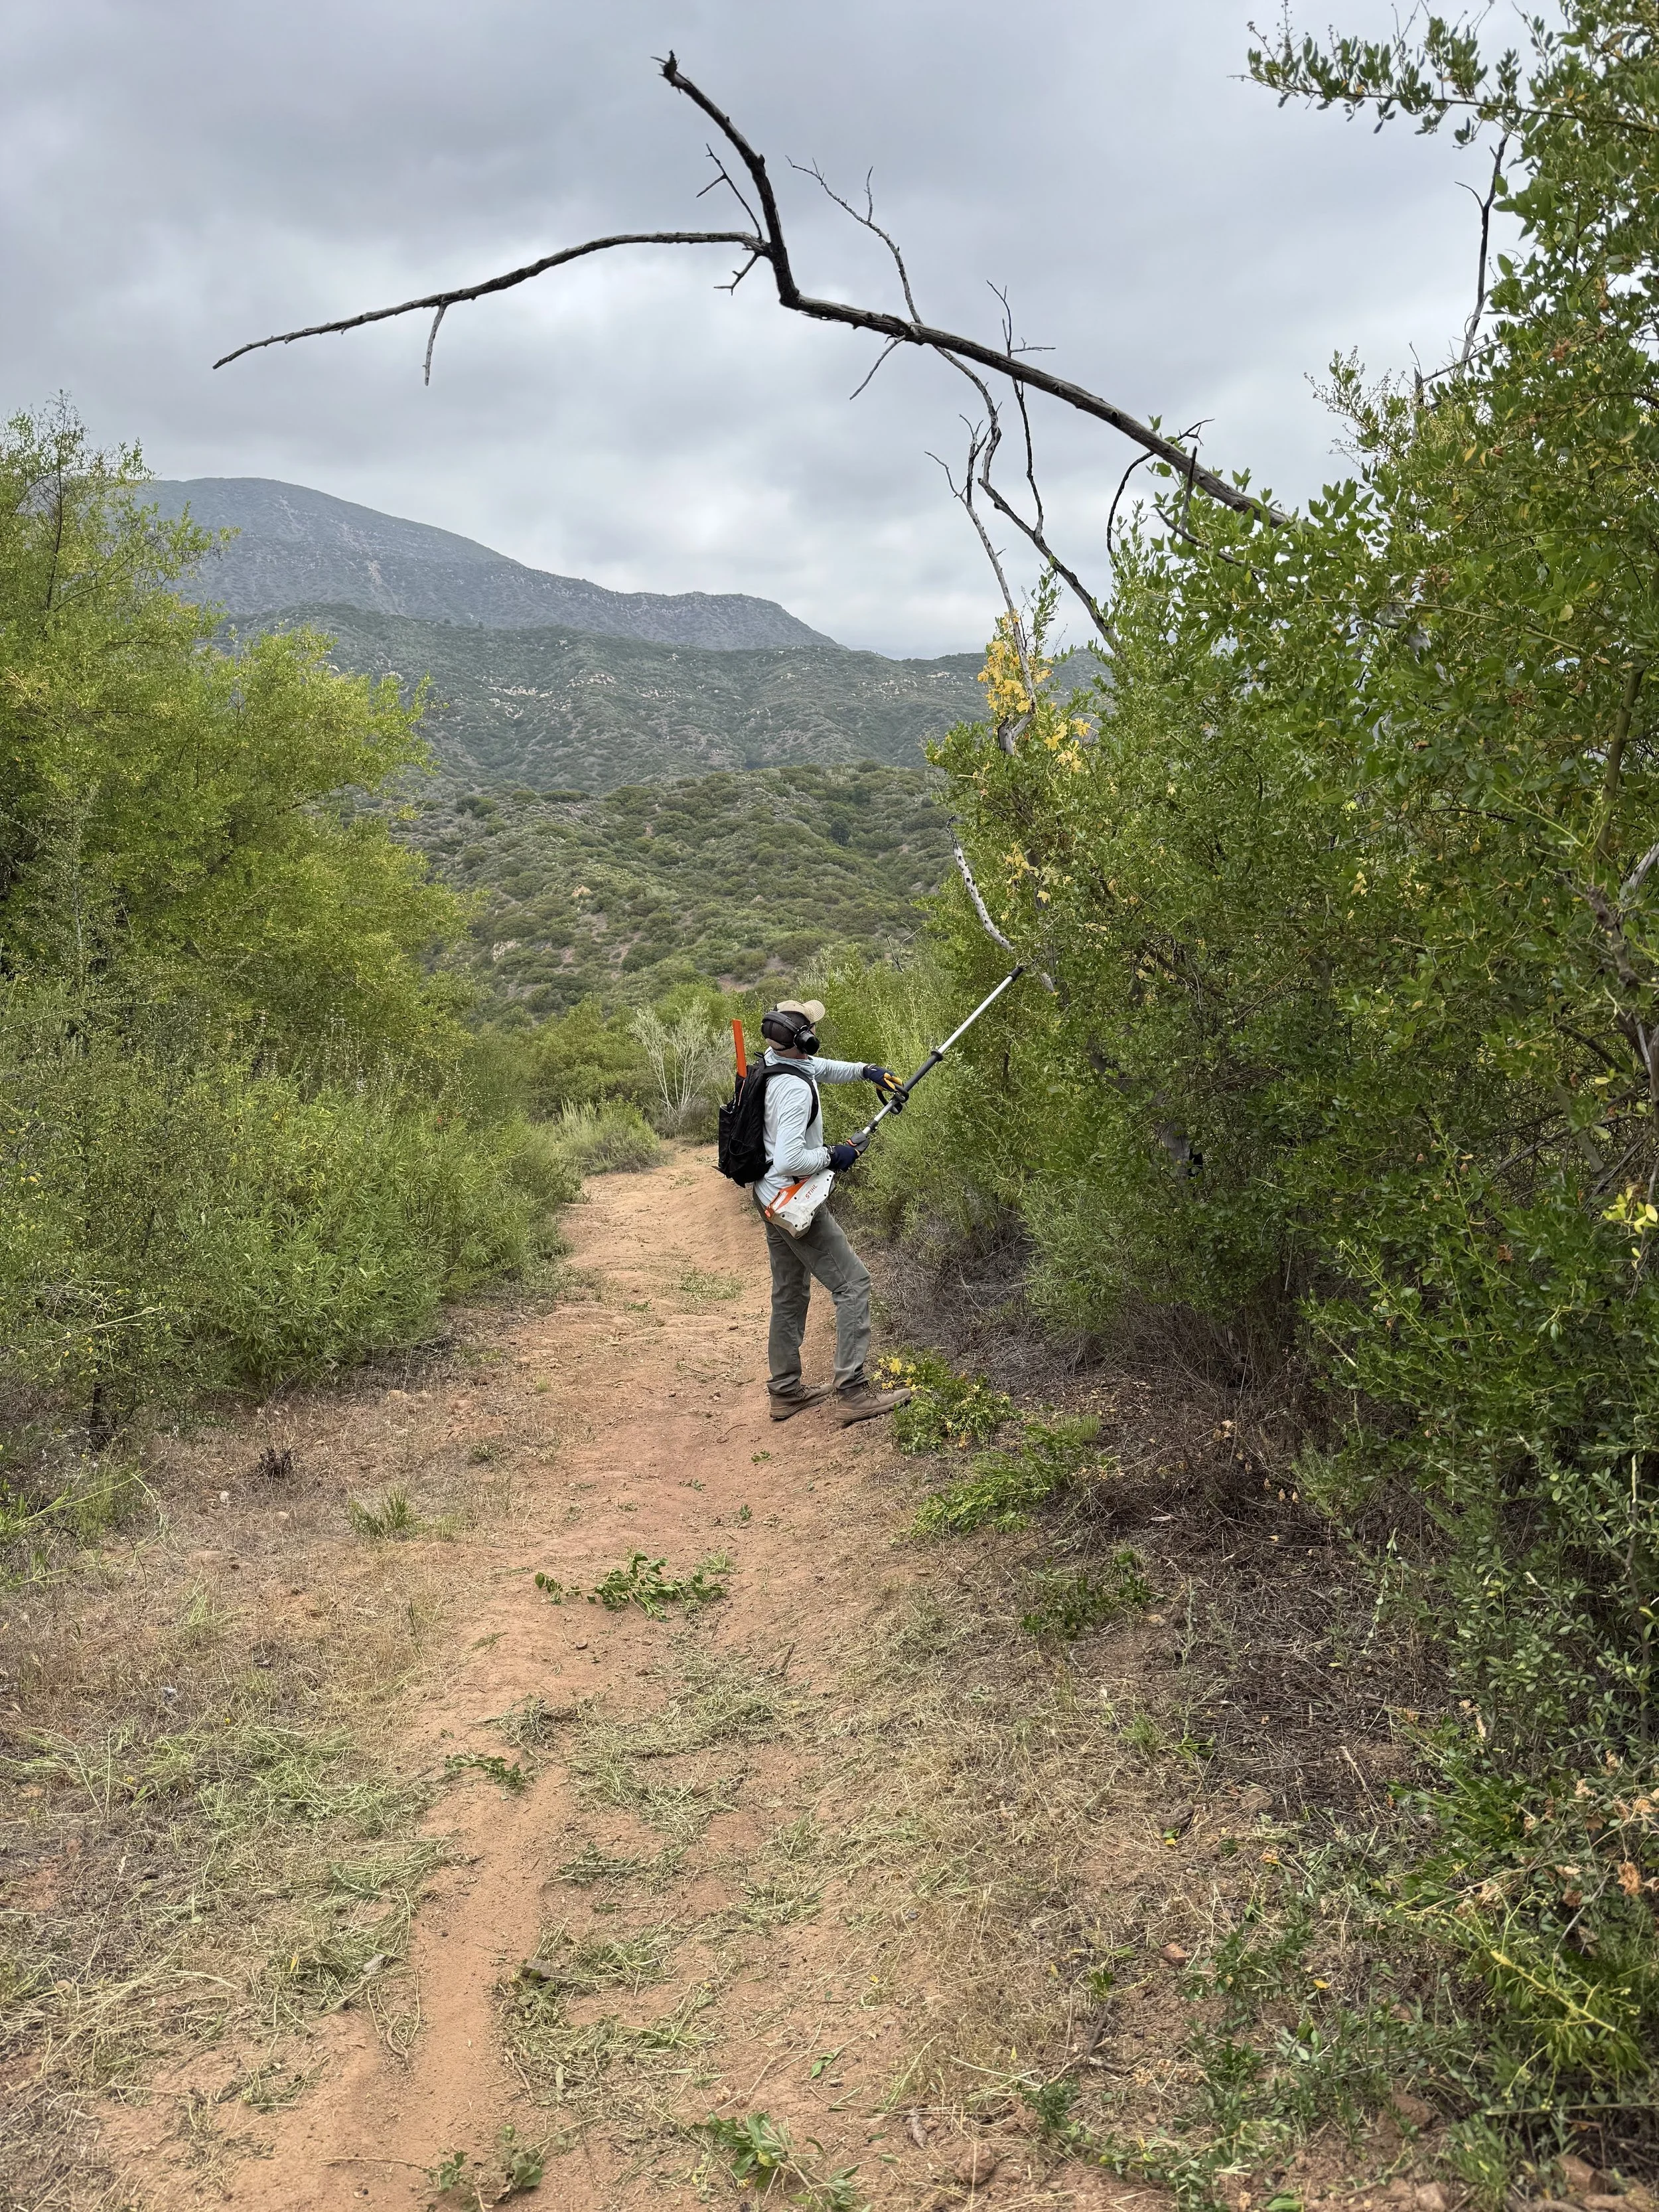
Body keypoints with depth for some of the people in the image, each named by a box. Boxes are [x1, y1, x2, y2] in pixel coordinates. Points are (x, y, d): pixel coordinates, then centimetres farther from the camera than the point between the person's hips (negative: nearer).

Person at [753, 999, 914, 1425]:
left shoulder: (772, 1060, 2)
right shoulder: (795, 1090, -26)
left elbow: (820, 1067, 22)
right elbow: (789, 1161, -31)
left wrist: (864, 1070, 10)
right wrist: (833, 1156, -16)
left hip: (769, 1198, 10)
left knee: (790, 1293, 18)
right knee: (853, 1283, -5)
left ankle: (785, 1390, 27)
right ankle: (853, 1393, -7)